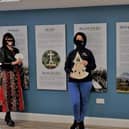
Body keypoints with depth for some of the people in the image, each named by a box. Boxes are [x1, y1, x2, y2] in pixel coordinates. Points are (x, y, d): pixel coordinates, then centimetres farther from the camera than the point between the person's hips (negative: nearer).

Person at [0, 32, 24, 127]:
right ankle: (8, 118, 1)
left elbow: (19, 64, 17)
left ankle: (8, 116, 13)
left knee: (14, 95, 4)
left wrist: (20, 63, -6)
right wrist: (14, 62, -14)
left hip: (15, 75, 6)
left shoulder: (16, 50, 14)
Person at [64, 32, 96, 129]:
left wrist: (87, 64, -16)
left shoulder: (88, 52, 3)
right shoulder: (71, 53, 9)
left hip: (86, 82, 0)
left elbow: (94, 66, 5)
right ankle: (76, 120, 17)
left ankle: (81, 121, 29)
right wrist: (69, 73, -10)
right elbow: (66, 66, 11)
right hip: (73, 82, 1)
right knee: (75, 102, -10)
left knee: (84, 102, 8)